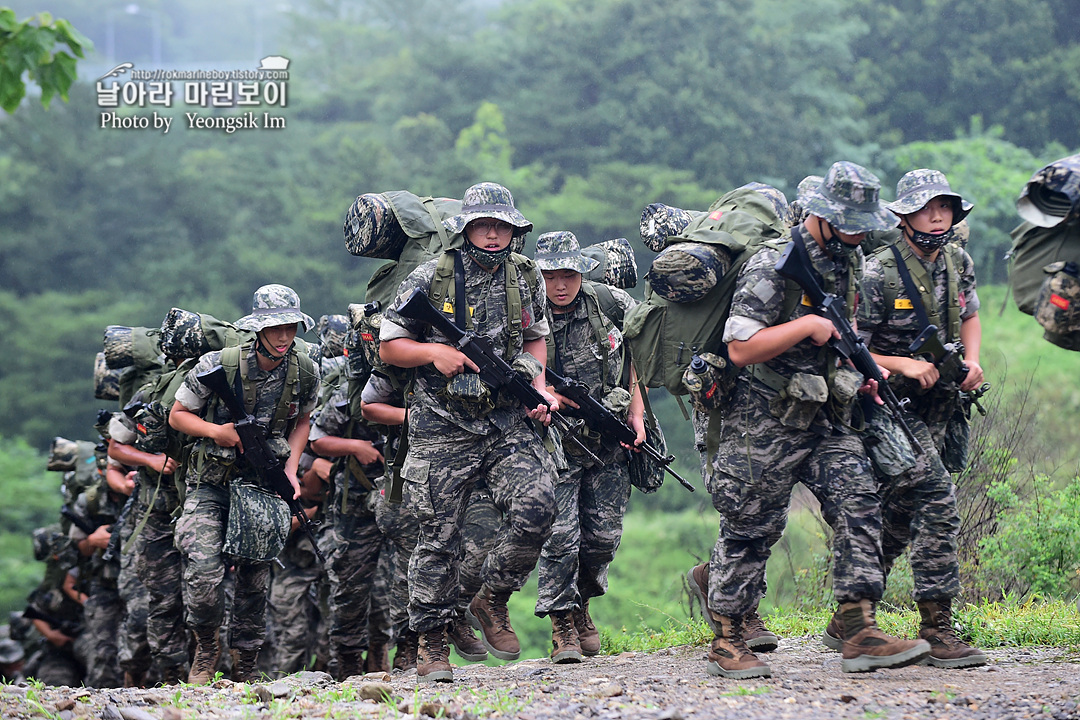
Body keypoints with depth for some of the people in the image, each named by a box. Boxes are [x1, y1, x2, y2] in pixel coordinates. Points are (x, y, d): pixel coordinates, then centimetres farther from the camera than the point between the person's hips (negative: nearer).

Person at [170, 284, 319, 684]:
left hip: (263, 483, 3)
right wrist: (216, 431, -22)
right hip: (211, 482, -3)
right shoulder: (219, 366, -16)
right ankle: (206, 646, 8)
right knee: (204, 572, -19)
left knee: (255, 581, 4)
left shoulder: (305, 372, -5)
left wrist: (290, 467, 0)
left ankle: (244, 668, 20)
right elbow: (177, 415, -4)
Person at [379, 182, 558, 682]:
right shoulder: (430, 279, -2)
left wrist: (539, 390, 7)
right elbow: (389, 347, 4)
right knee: (439, 535, 0)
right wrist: (434, 352, -14)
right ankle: (430, 642, 12)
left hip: (509, 421, 3)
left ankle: (492, 601, 6)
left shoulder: (526, 278, 8)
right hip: (444, 426, -3)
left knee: (535, 509, -17)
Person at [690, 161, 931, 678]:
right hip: (766, 423, -7)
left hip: (828, 421, 7)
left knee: (858, 506, -5)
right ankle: (725, 641, 13)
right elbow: (740, 348, -23)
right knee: (752, 528, 1)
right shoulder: (774, 266, -18)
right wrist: (808, 326, -24)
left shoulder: (849, 260, 9)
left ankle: (862, 636, -7)